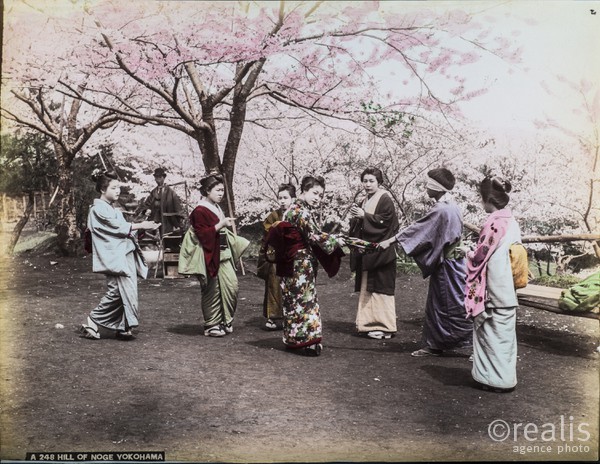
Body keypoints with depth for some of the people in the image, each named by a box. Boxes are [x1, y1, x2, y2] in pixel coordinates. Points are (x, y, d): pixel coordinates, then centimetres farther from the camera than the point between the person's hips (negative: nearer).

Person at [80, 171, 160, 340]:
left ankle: (123, 327, 11)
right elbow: (117, 226, -14)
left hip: (126, 253, 9)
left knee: (125, 290, 5)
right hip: (114, 256, -9)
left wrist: (141, 227, 2)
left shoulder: (113, 209, 22)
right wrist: (140, 226, -12)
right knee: (117, 291, -13)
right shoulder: (98, 209, -6)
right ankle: (93, 321, 1)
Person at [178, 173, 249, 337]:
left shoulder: (217, 208, 16)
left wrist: (228, 225, 15)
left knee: (231, 286, 4)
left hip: (223, 253, 8)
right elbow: (203, 234, -20)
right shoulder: (200, 211, -12)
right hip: (209, 256, -8)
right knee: (213, 290, -1)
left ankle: (226, 321, 18)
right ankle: (211, 325, 12)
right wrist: (221, 224, -23)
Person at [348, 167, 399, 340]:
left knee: (380, 287, -5)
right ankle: (370, 323, 17)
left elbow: (385, 220, -19)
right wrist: (355, 217, -1)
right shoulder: (365, 202, 16)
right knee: (367, 288, 9)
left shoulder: (385, 199, -7)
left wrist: (364, 215, -21)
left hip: (380, 252, -8)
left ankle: (384, 327, 1)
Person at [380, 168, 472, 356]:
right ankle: (434, 345, 22)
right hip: (450, 261, 9)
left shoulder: (441, 210, -21)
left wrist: (390, 241, -15)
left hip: (447, 265, -9)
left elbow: (417, 228, -20)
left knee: (457, 306, -1)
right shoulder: (451, 206, 7)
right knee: (437, 304, 14)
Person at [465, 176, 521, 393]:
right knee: (504, 332, 15)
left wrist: (468, 254, 5)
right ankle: (503, 376, 24)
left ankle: (496, 378, 11)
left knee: (492, 333, 3)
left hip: (493, 291, -8)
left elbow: (480, 256, -16)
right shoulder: (512, 222, 7)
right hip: (508, 290, 8)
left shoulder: (494, 223, -18)